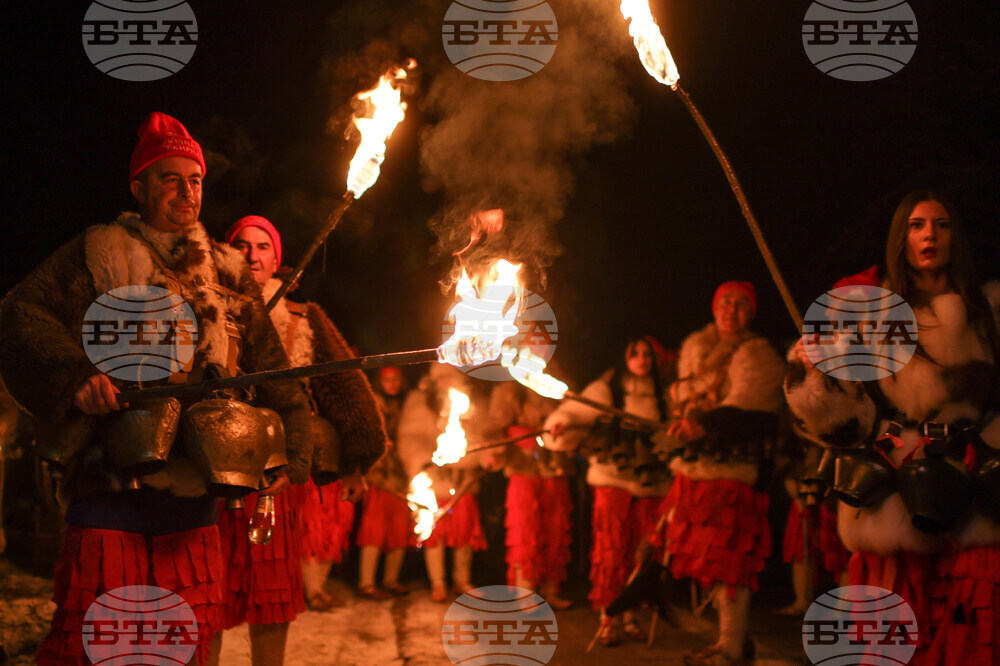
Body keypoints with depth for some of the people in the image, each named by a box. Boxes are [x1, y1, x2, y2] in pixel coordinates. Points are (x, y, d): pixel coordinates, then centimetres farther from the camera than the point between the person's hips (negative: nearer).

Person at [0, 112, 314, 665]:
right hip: (112, 489, -4)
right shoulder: (100, 253, 5)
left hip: (196, 495, 4)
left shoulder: (228, 272, 18)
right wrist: (74, 374, -21)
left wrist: (288, 450, 4)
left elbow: (270, 367, 15)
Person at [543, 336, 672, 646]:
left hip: (650, 483, 3)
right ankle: (607, 618, 2)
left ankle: (629, 614, 15)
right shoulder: (605, 390, 2)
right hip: (613, 480, -3)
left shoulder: (661, 396, 12)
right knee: (611, 551, -5)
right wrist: (561, 425, -27)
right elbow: (572, 413, -7)